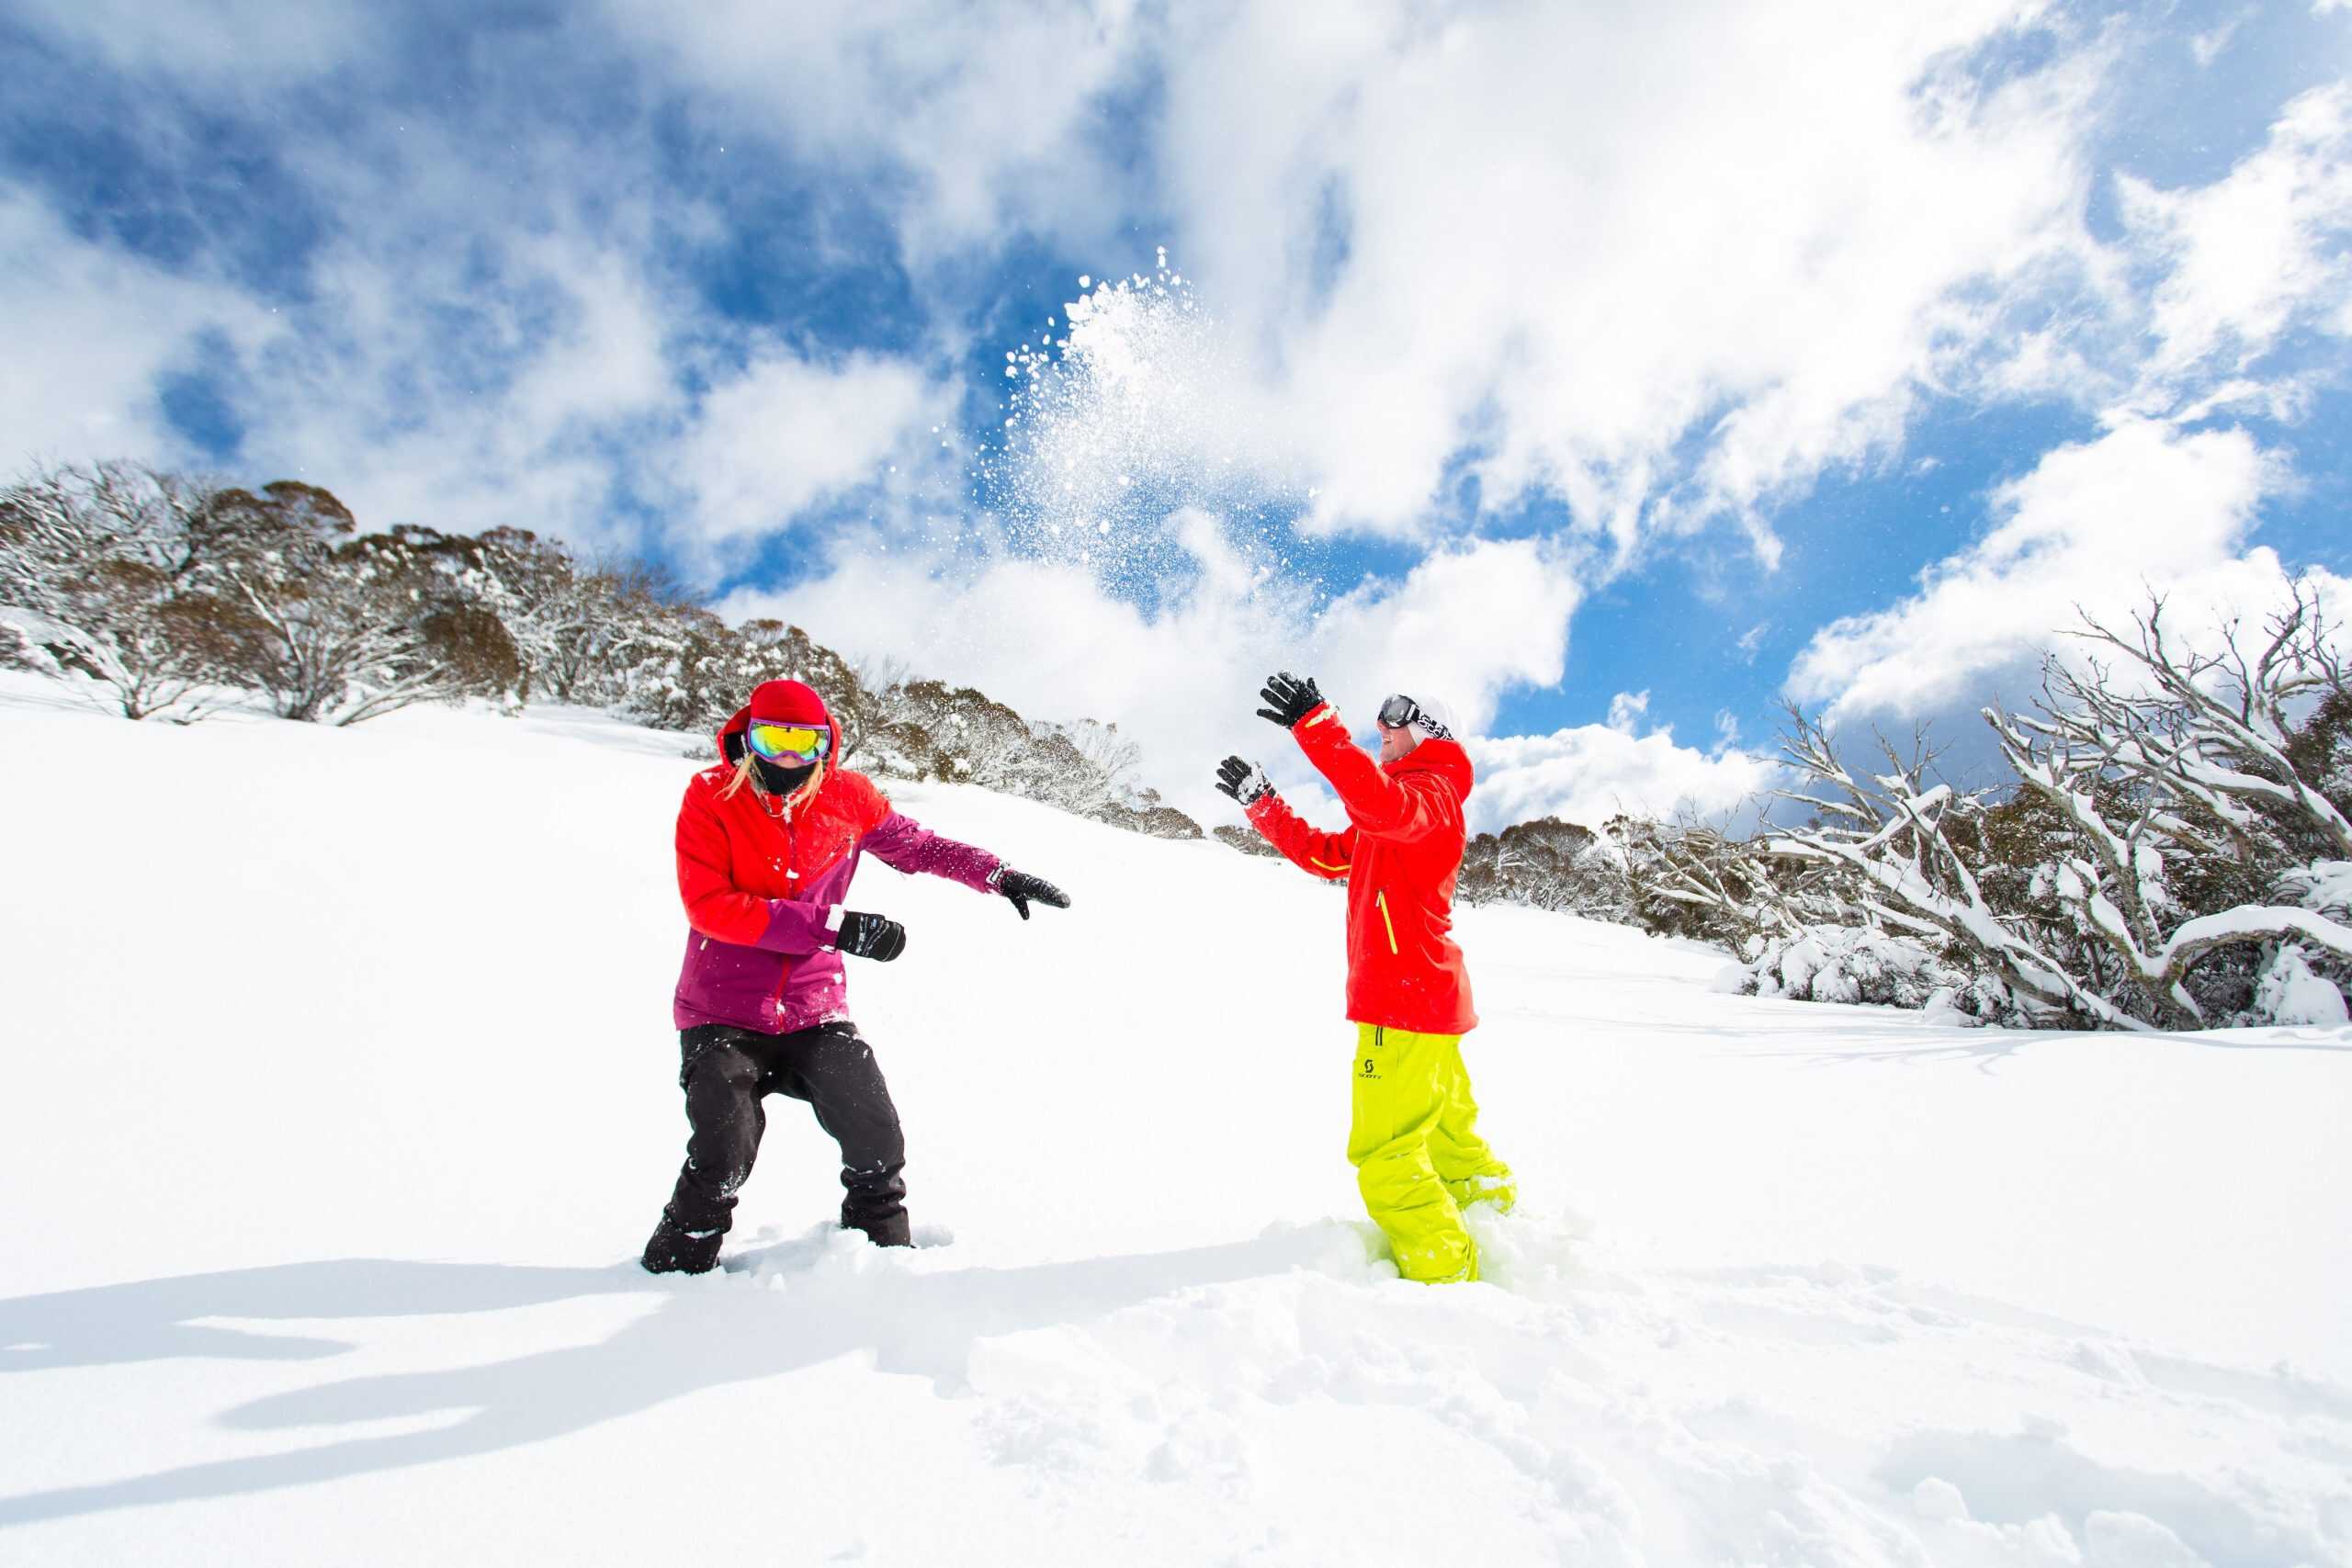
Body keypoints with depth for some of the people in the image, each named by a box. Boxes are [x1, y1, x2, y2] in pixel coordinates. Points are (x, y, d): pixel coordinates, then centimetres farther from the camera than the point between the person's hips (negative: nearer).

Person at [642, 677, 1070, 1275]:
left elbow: (917, 846, 14)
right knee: (722, 1158, -13)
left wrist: (1003, 877, 7)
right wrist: (835, 927, -25)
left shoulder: (847, 798, -1)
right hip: (722, 1015, -2)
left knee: (878, 1142, -5)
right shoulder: (711, 797, -9)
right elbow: (709, 906, -19)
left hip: (814, 1014, 2)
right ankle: (675, 1269, 17)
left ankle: (885, 1251, 22)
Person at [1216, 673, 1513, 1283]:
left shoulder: (1432, 790, -7)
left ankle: (1445, 1278, -2)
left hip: (1408, 999, -11)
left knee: (1386, 1154, -9)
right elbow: (1322, 853, 22)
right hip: (1429, 999, 11)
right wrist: (1260, 802, 16)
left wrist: (1315, 726, -37)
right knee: (1448, 1139, 22)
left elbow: (1381, 804, -32)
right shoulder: (1395, 806, 23)